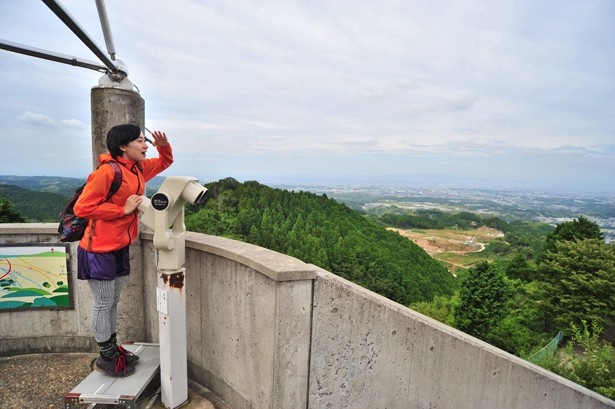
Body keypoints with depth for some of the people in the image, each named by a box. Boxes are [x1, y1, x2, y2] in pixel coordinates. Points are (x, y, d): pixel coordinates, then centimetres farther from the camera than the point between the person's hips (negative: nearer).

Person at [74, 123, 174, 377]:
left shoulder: (139, 168, 6)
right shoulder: (107, 171, -20)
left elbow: (164, 162, 22)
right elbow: (82, 208, -21)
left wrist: (164, 146, 1)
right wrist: (123, 209, -19)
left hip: (120, 248, 8)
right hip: (99, 249, -8)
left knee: (113, 302, 19)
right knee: (103, 304, 6)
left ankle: (113, 350, 35)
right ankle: (106, 358, 24)